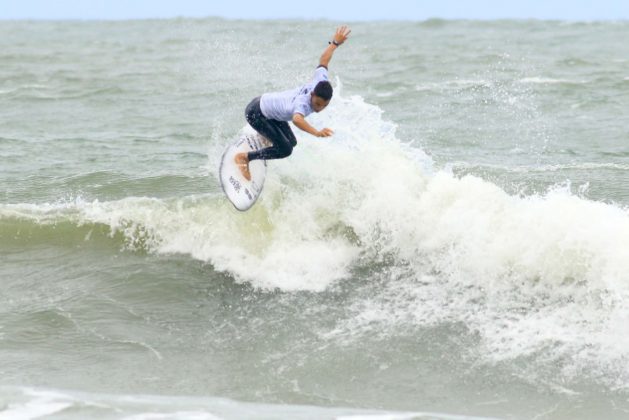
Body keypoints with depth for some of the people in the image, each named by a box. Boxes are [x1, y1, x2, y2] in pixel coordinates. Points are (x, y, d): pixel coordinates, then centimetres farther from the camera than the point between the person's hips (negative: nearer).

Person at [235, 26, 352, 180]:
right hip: (256, 113, -9)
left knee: (292, 142, 12)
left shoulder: (321, 83, -19)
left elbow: (323, 60, -2)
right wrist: (317, 133, -77)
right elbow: (297, 119, -63)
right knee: (284, 149, -14)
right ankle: (244, 157, -1)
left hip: (267, 103, 9)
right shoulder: (302, 103, -40)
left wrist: (335, 42, 14)